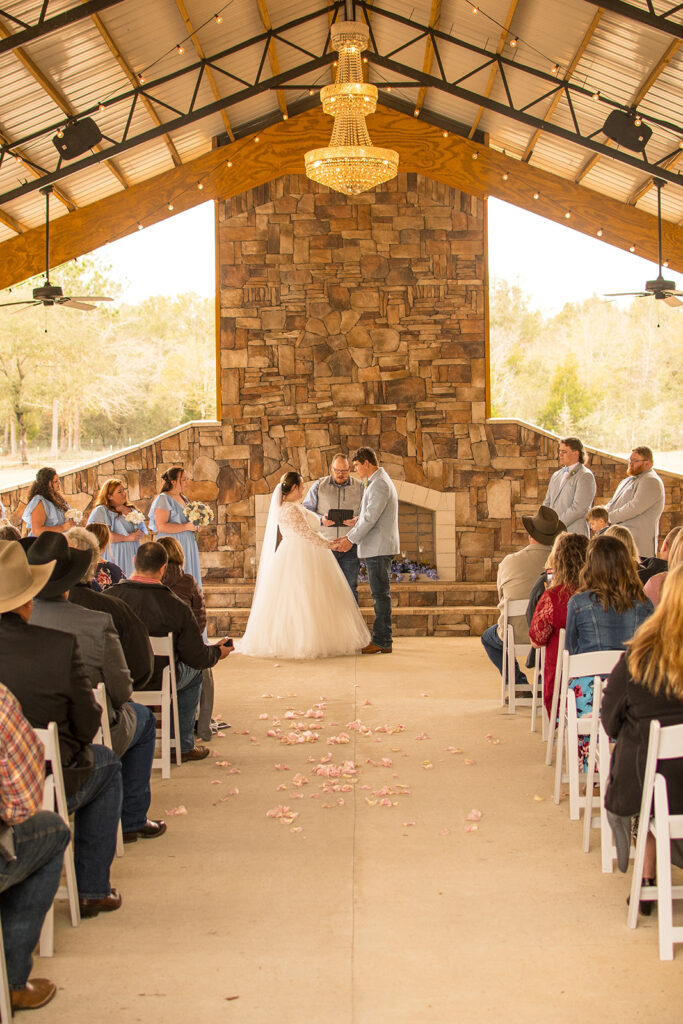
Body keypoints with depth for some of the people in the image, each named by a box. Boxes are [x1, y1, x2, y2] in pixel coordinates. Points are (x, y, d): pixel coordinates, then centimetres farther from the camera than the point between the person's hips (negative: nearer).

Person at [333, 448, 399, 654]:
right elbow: (365, 516, 22)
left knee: (380, 594, -8)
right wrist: (349, 536, 14)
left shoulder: (380, 485, -15)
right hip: (375, 548, 10)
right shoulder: (376, 483, 19)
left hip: (379, 548, -10)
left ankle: (382, 641, -6)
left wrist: (352, 540, -11)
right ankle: (382, 639, 15)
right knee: (380, 594, 11)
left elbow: (370, 518, -19)